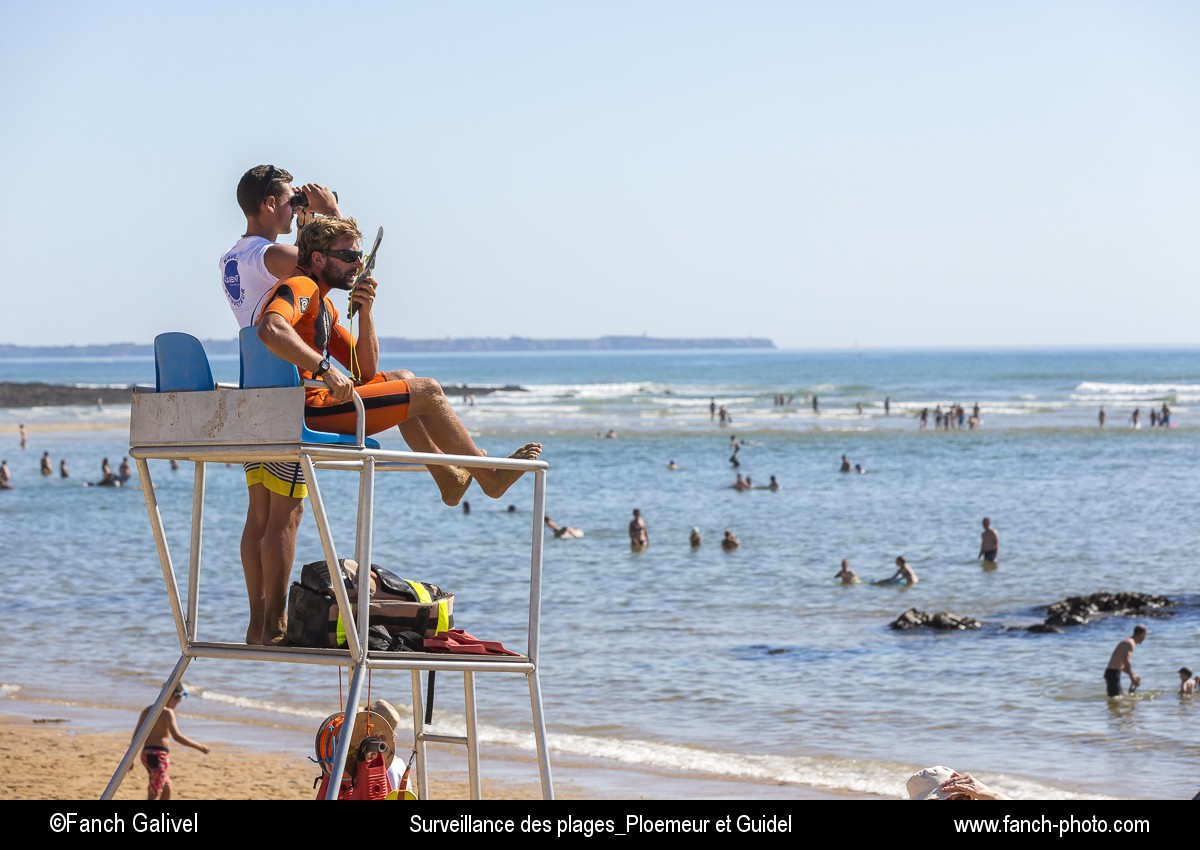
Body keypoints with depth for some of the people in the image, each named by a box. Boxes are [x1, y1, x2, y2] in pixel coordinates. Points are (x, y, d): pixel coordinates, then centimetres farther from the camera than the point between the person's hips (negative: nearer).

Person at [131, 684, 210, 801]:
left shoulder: (147, 710, 12)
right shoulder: (167, 712, -12)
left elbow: (135, 735, 14)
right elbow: (177, 736, -21)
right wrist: (199, 746, -16)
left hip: (146, 753, 9)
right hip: (159, 756, -9)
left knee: (167, 789, 23)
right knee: (154, 796, -10)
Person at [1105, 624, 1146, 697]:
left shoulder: (1127, 641, 21)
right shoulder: (1130, 643, -10)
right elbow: (1126, 661, -24)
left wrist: (1132, 674, 23)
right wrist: (1132, 677, -15)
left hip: (1110, 672, 10)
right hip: (1113, 673, -10)